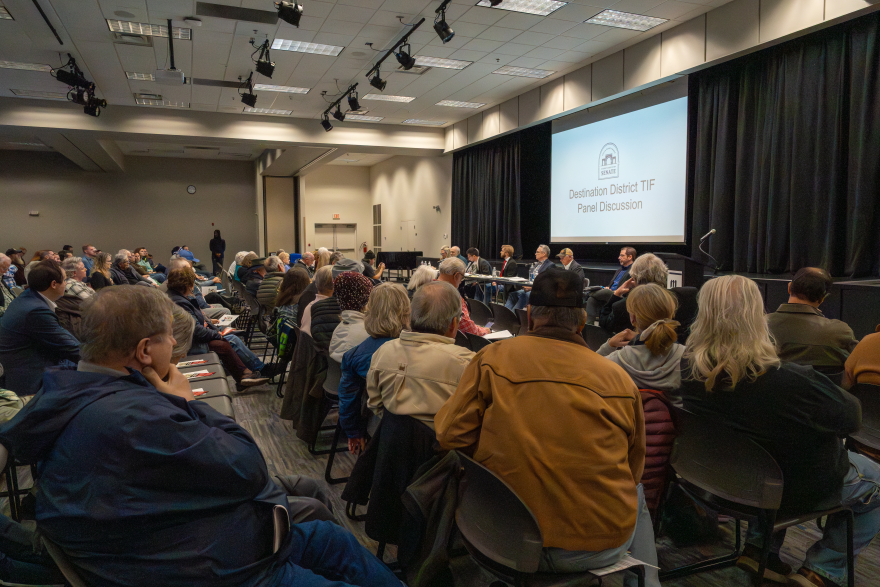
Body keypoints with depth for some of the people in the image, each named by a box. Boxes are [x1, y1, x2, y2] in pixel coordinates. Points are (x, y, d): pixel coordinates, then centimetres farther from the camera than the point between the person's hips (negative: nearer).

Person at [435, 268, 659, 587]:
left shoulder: (491, 359, -9)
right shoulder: (619, 378, -7)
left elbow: (450, 436, -6)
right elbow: (633, 469, 5)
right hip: (599, 548, 0)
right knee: (637, 493, 32)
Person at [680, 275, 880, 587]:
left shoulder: (691, 374, -20)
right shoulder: (792, 381, -36)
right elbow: (850, 417, -16)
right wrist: (842, 394, 3)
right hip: (797, 491, -5)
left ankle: (759, 548, 26)